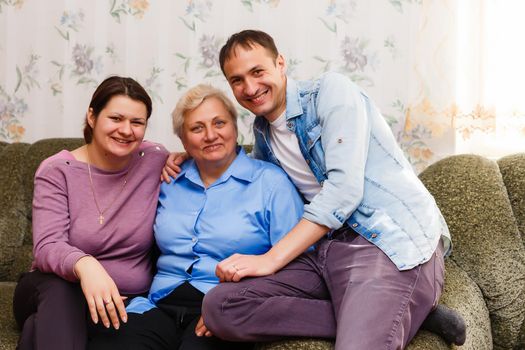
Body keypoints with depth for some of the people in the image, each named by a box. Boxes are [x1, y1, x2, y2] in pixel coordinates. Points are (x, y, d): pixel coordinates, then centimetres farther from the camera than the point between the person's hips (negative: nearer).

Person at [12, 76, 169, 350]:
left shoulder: (156, 161, 0)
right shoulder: (56, 170, -5)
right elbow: (47, 247, -18)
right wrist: (83, 264, -39)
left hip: (128, 302, 1)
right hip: (52, 293, -1)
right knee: (60, 291, -37)